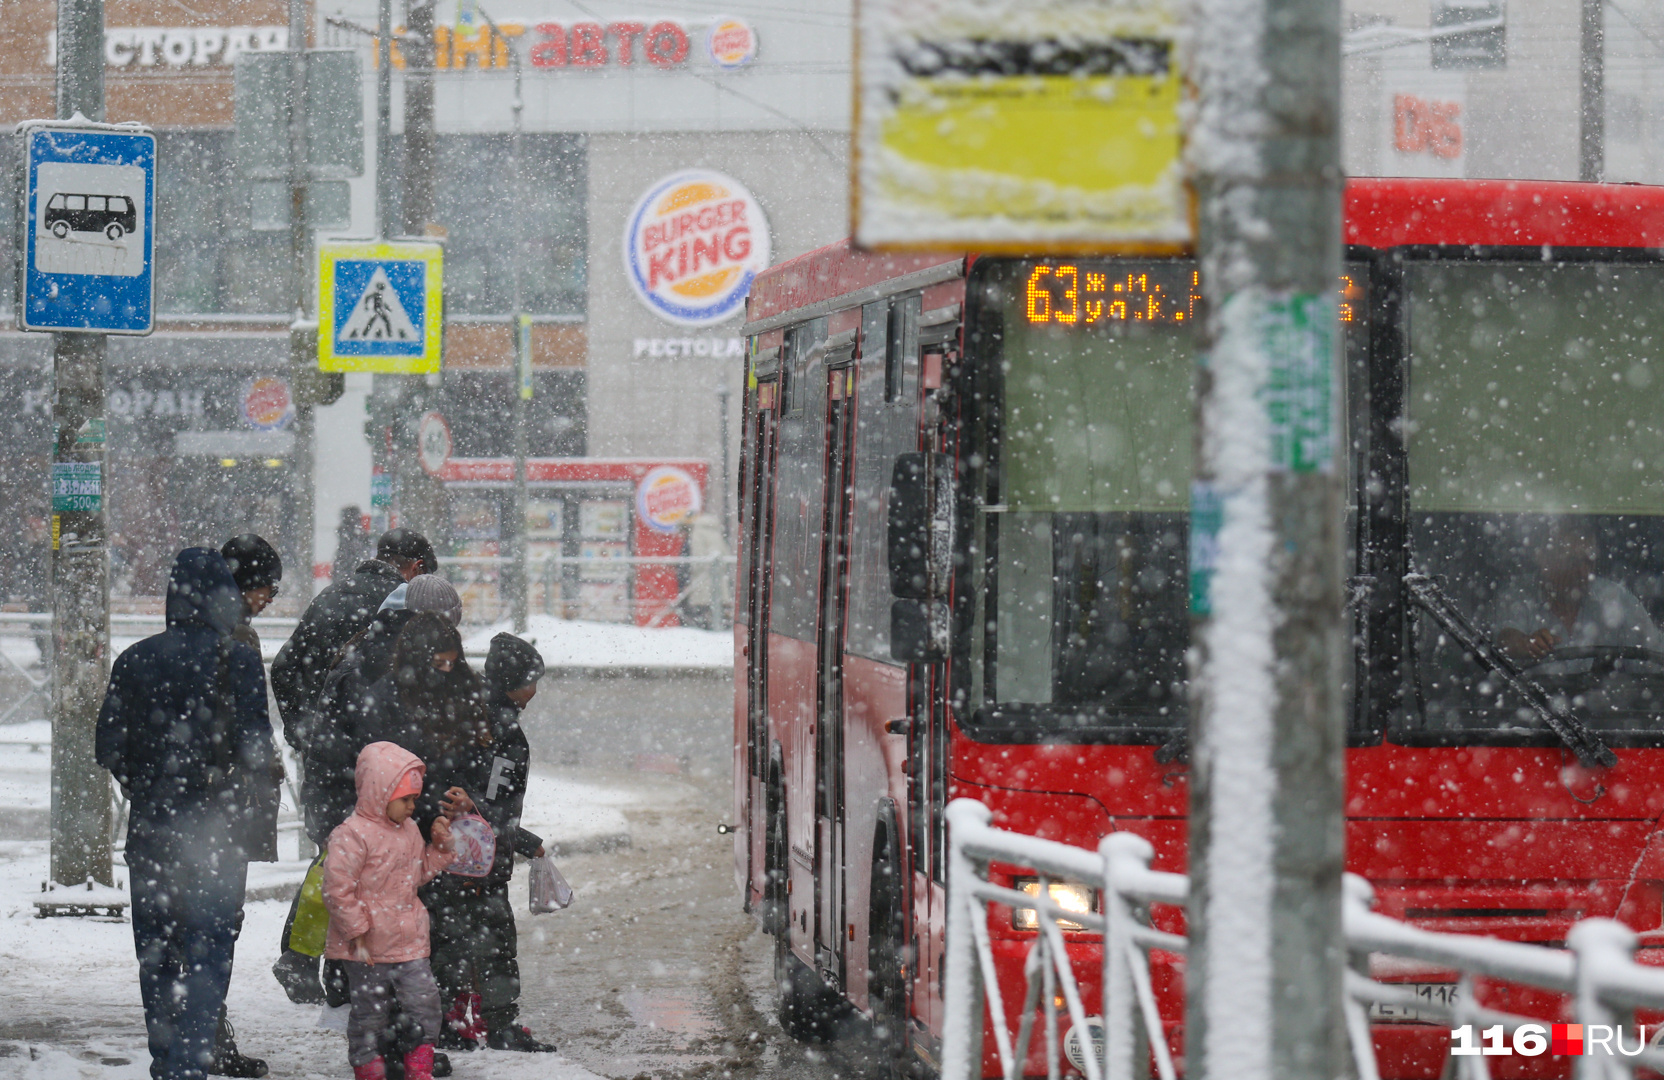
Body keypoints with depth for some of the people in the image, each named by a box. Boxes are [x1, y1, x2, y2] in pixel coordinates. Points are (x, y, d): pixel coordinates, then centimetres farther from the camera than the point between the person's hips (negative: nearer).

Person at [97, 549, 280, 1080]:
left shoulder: (134, 662, 2)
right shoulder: (237, 661, -9)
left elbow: (108, 750, 6)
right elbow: (256, 752, -10)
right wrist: (258, 772, 13)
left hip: (150, 826, 4)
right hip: (216, 828, -4)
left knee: (155, 953, 14)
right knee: (208, 952, -1)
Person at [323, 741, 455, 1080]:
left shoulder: (408, 830, 9)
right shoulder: (351, 836, -17)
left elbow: (420, 871, 23)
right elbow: (337, 888, -18)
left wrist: (440, 846, 7)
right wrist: (356, 931, -17)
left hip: (409, 944, 7)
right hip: (368, 950, -7)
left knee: (423, 1002, 2)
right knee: (370, 1013, 4)